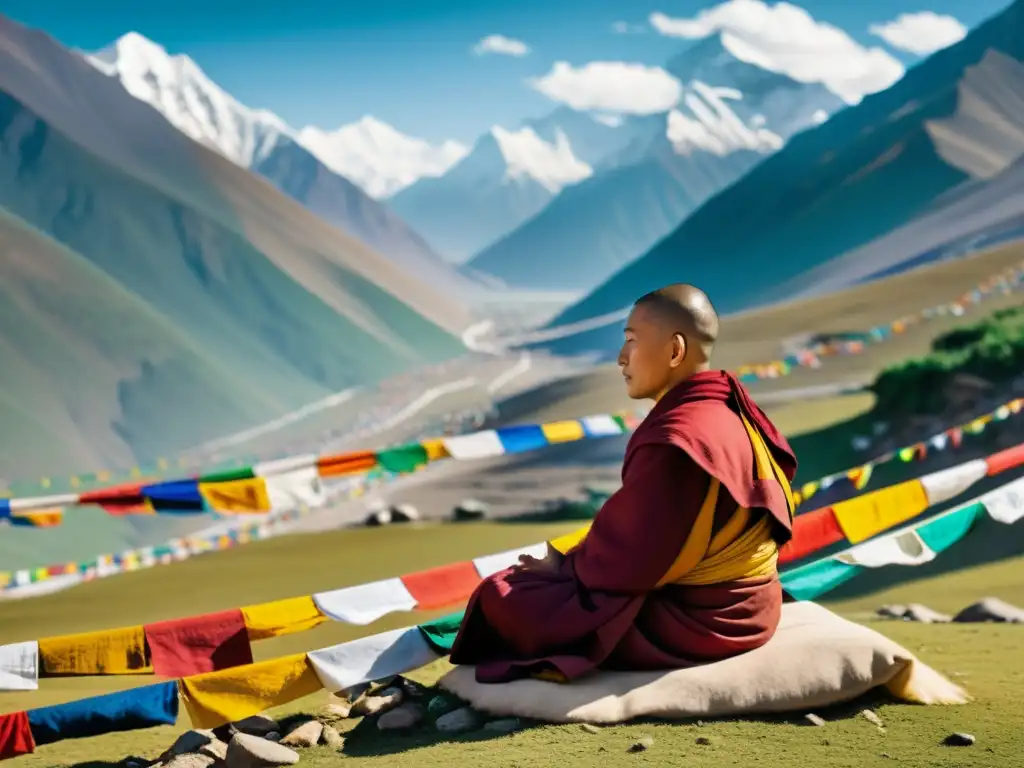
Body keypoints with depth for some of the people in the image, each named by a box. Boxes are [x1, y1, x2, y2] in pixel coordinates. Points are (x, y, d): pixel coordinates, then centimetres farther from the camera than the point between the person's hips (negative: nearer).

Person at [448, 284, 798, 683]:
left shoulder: (675, 442, -25)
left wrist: (564, 564, -2)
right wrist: (568, 556, 9)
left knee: (502, 597, -7)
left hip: (687, 622, -10)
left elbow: (628, 557, -20)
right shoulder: (726, 413, 6)